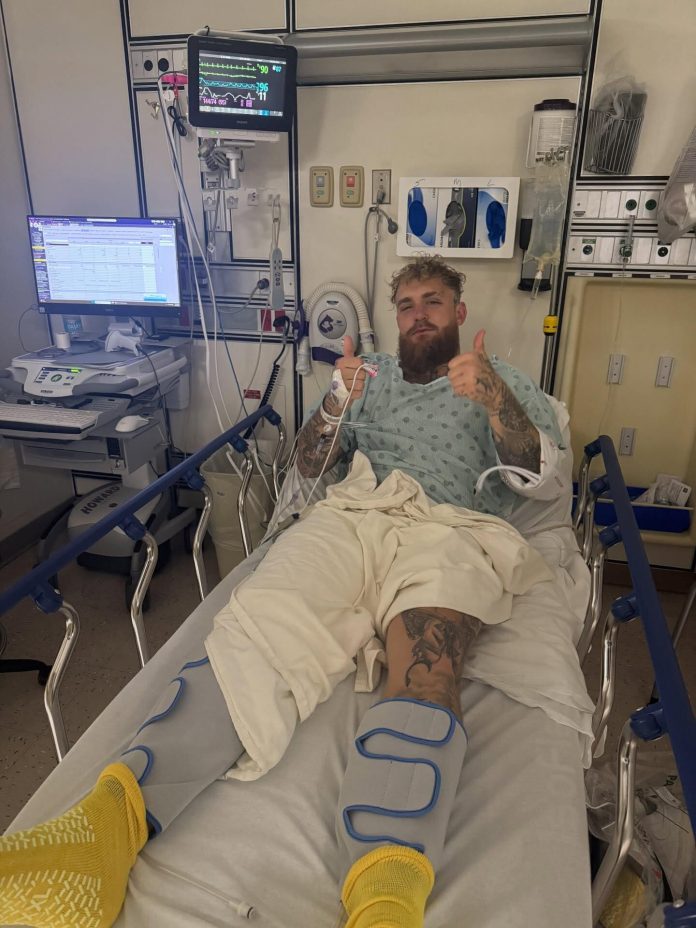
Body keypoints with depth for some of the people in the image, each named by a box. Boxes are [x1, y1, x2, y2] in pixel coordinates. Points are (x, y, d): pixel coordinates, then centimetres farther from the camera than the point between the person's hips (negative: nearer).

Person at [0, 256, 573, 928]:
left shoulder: (509, 384, 24)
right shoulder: (373, 375, 31)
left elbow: (547, 482, 8)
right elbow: (309, 466, 23)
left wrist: (493, 399, -9)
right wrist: (336, 402, 2)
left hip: (452, 528, -2)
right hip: (352, 512, 3)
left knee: (424, 668, -36)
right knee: (257, 625, -28)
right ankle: (110, 819, -41)